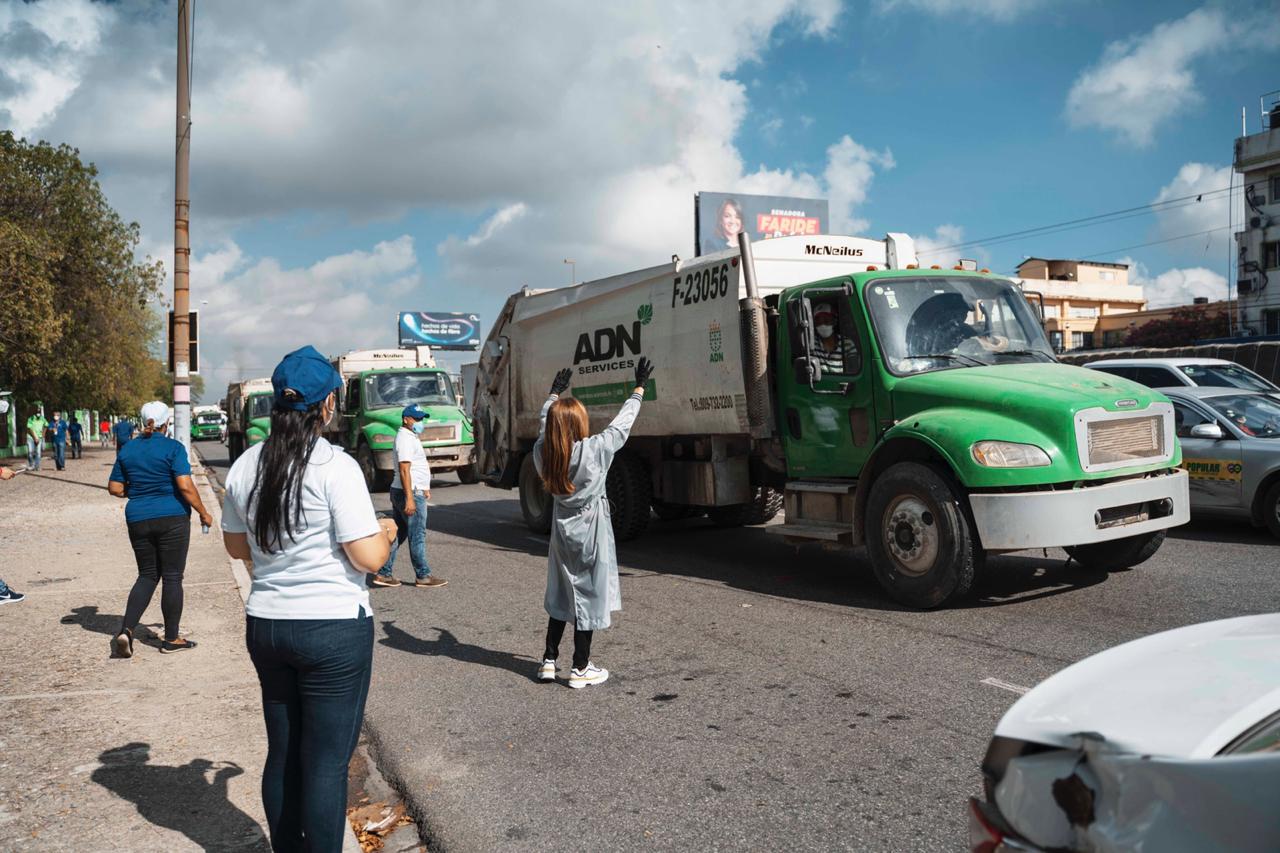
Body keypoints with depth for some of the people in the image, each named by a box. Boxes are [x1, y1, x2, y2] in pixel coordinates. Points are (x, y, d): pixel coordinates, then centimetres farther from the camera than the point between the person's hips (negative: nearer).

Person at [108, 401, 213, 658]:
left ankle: (126, 629, 0)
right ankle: (171, 639, 10)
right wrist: (203, 513, -6)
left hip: (138, 519, 5)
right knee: (172, 577, 3)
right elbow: (185, 486, -16)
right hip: (172, 518, -5)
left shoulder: (127, 449, 7)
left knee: (147, 575, 16)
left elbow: (115, 488, 10)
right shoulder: (173, 448, -9)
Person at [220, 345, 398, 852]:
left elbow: (236, 546, 15)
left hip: (265, 625, 7)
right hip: (334, 629, -6)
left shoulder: (245, 466, 3)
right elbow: (368, 558, -17)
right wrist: (386, 533, 3)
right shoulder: (335, 466, -16)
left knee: (282, 755, 18)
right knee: (327, 762, 4)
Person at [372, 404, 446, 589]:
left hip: (400, 492, 10)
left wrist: (424, 488, 31)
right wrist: (410, 499, -26)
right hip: (411, 493, -10)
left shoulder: (410, 436, 17)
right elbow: (404, 470, -22)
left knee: (398, 534, 12)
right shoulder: (406, 438, -15)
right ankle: (423, 577, 5)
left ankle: (383, 574, 15)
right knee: (417, 536, -2)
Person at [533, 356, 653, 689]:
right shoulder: (595, 450, -20)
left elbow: (543, 424, 13)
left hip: (562, 531, 5)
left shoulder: (542, 452, -7)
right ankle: (580, 669, 11)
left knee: (560, 595, 18)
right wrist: (639, 387, 4)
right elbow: (622, 423, -8)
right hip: (591, 532, -5)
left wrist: (555, 392, 29)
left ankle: (548, 661, 22)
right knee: (588, 595, 4)